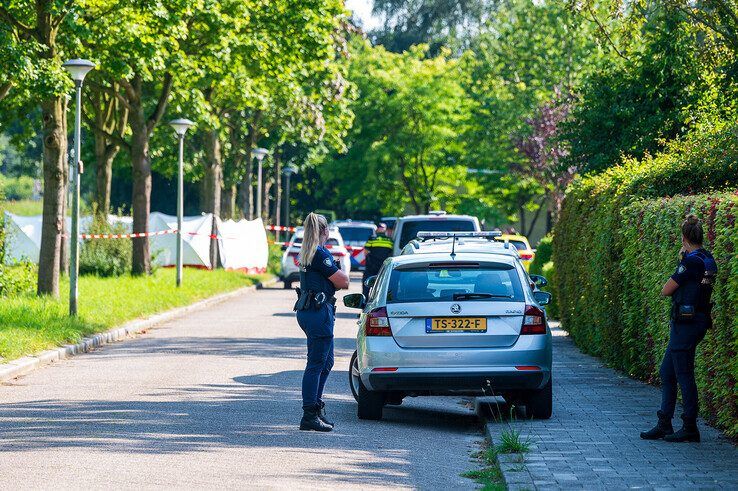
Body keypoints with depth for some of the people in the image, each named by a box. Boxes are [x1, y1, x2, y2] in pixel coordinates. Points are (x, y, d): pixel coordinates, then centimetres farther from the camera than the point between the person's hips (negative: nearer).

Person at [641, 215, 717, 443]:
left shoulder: (691, 262, -17)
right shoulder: (708, 260, 11)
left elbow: (666, 290, -11)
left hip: (686, 322, -10)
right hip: (699, 319, 10)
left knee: (684, 375, -2)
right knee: (667, 373, 14)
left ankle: (690, 428, 3)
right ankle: (664, 424, 17)